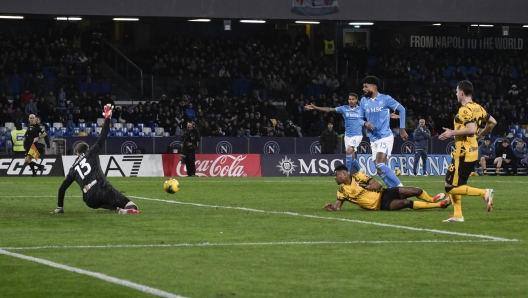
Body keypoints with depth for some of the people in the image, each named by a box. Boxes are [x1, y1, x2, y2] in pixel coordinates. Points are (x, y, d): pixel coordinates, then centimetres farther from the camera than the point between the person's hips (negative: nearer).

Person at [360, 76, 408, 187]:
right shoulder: (363, 101, 7)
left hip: (385, 137, -7)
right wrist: (365, 123, -8)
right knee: (380, 171, 4)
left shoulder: (385, 99, -7)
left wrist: (402, 129, -1)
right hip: (373, 139, 7)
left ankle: (400, 187, -15)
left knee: (380, 165, -22)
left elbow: (401, 109, 2)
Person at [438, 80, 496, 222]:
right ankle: (457, 215, 14)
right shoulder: (478, 108, 9)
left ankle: (484, 193, -12)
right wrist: (481, 134, 28)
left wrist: (452, 133, -20)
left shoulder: (464, 110, -18)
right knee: (450, 183, 16)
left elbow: (471, 129, -30)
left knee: (451, 188, -7)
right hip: (472, 151, 10)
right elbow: (492, 122, 17)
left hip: (463, 153, -10)